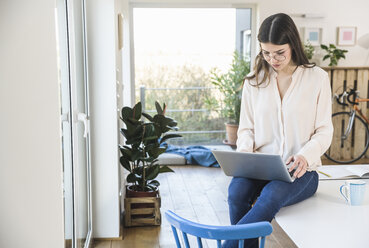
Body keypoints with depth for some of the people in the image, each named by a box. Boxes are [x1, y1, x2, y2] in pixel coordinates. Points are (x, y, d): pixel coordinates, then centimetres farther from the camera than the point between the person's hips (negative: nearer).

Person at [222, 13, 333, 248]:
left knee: (272, 195, -36)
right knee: (237, 192, -31)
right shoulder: (253, 81, 11)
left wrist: (305, 156, -17)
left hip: (301, 171, -2)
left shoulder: (317, 78, 3)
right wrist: (244, 153, -10)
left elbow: (324, 132, 3)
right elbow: (246, 129, 12)